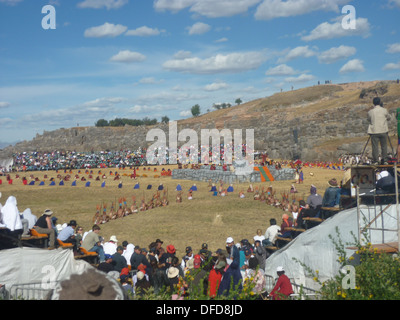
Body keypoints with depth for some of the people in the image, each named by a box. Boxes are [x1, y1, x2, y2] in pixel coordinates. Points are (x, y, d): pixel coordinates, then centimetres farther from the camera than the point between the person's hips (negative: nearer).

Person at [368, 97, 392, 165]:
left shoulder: (370, 112, -3)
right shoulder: (384, 110, -3)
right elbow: (389, 118, 10)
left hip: (374, 132, 0)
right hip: (383, 131, 0)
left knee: (375, 147, 2)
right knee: (384, 146, 9)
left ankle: (375, 161, 1)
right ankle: (385, 160, 10)